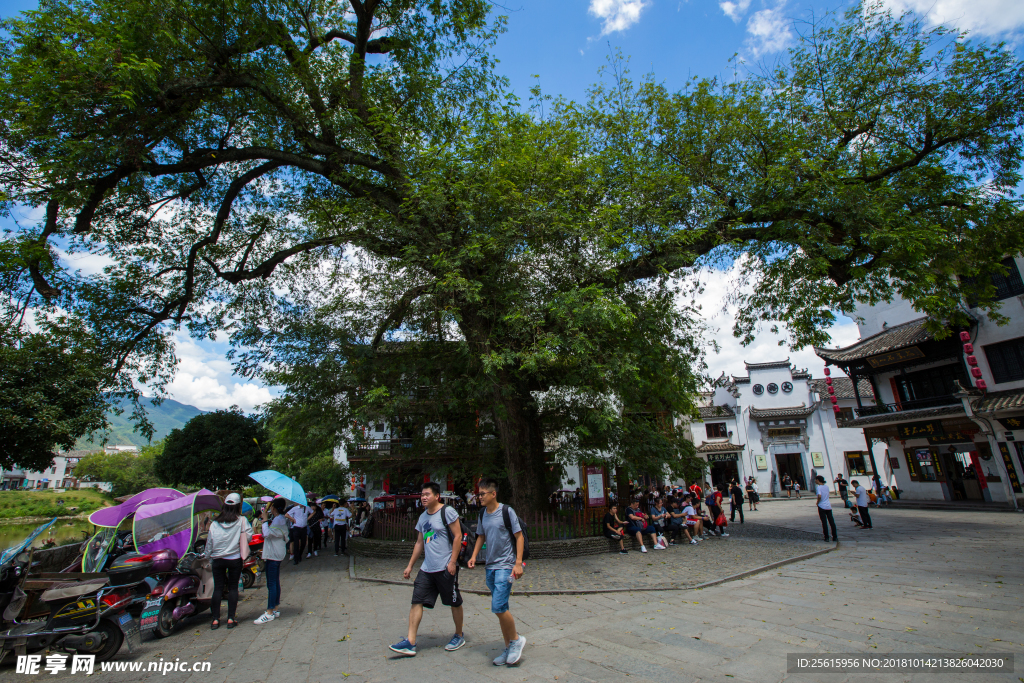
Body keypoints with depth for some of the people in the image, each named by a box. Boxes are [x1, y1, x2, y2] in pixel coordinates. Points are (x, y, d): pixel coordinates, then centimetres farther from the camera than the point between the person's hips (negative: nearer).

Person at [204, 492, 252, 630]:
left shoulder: (215, 523, -1)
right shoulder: (241, 520, -8)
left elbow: (209, 542, 2)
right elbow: (249, 536, -11)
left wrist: (209, 558, 13)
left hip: (218, 560, 2)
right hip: (235, 559, -2)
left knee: (218, 588, 10)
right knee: (233, 587, 7)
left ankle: (215, 619, 12)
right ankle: (231, 619, 8)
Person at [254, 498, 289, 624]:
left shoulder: (278, 520, -16)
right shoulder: (280, 519, 15)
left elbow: (267, 533, -25)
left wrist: (265, 519, -16)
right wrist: (266, 518, 10)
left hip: (273, 555, -11)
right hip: (276, 554, 11)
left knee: (271, 584, -7)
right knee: (275, 582, 15)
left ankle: (269, 613, -4)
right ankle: (275, 610, 24)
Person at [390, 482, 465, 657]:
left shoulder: (447, 512, -10)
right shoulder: (423, 517, 12)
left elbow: (458, 536, -13)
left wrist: (453, 561, -17)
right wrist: (410, 565, 17)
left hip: (446, 568, -6)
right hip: (426, 568, 7)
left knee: (454, 603, 8)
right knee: (416, 602, -1)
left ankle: (459, 636, 27)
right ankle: (410, 642, 5)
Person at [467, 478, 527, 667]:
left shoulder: (507, 511, -13)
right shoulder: (482, 514, 6)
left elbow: (519, 537, -9)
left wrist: (518, 563, -14)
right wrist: (474, 556, 7)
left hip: (505, 566, -7)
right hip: (490, 566, 7)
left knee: (498, 606, -13)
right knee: (500, 608, 12)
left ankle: (516, 639, 11)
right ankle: (509, 648, 26)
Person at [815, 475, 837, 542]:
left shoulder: (818, 487, -12)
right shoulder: (827, 486, 5)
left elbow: (819, 496, -24)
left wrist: (817, 502, -8)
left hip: (822, 506, -5)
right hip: (828, 506, 5)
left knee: (824, 522, 1)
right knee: (832, 522, 9)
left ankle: (826, 537, 4)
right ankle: (834, 537, 13)